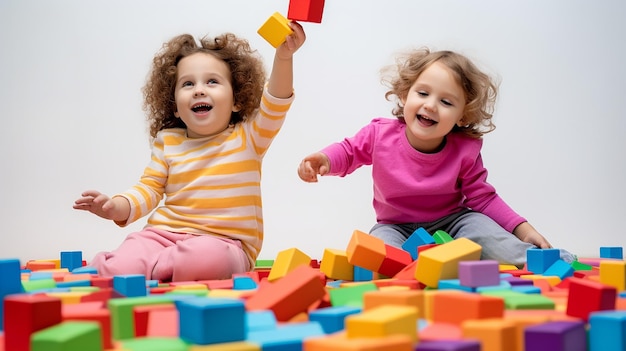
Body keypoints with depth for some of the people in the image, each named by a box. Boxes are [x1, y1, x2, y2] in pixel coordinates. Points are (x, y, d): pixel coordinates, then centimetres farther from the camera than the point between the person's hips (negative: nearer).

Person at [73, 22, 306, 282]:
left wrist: (283, 58, -27)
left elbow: (275, 105, -10)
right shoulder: (168, 142, 13)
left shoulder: (248, 138, 6)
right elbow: (149, 190, 14)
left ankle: (143, 269, -19)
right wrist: (115, 207, -7)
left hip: (223, 243, -1)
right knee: (123, 266, -32)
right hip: (164, 234, 1)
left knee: (207, 256, -38)